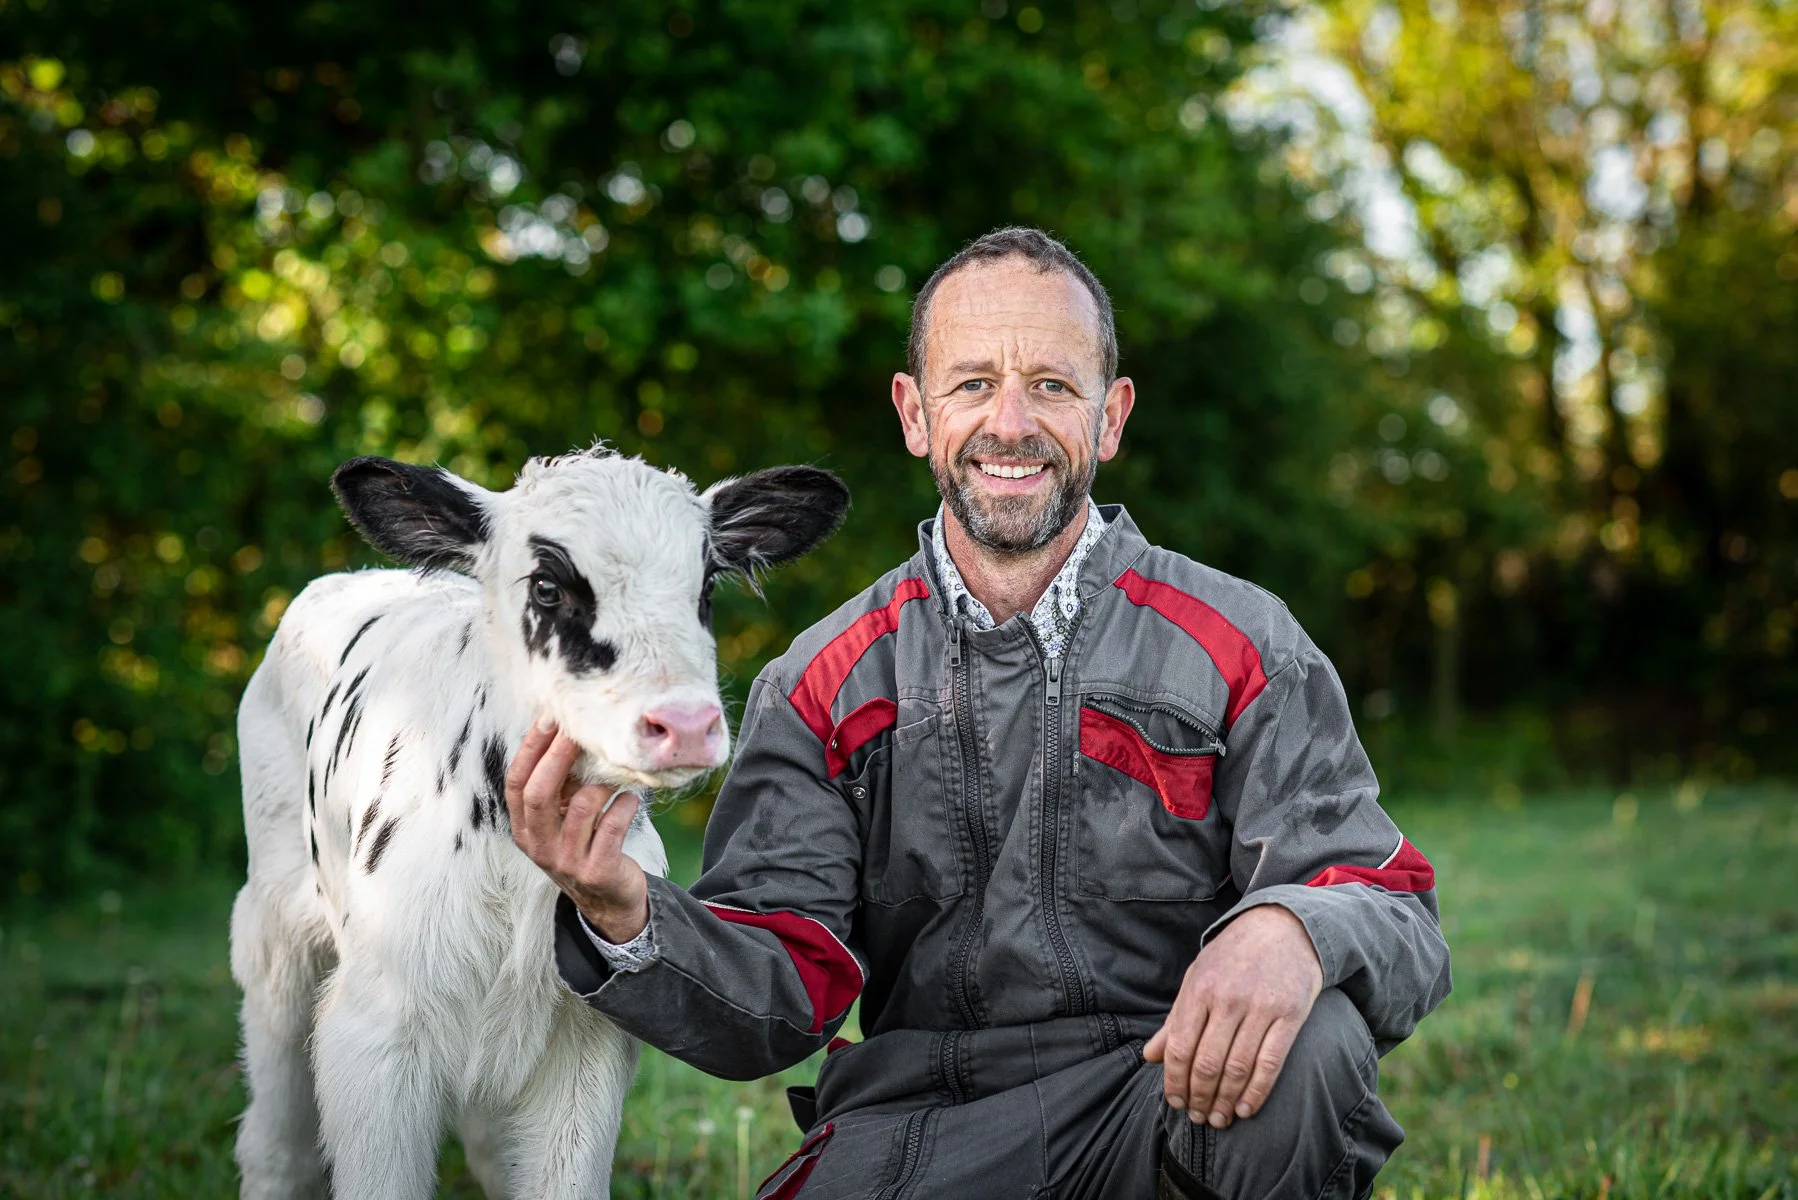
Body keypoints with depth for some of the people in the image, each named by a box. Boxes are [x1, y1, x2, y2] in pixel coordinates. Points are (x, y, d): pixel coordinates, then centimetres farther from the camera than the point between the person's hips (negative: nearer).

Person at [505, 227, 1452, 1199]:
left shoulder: (1243, 651, 1)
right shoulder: (820, 685, 5)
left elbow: (1399, 925, -5)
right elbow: (780, 1000, -2)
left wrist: (1291, 933, -30)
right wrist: (622, 917, -24)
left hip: (1178, 1100, 0)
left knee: (1309, 1046, -31)